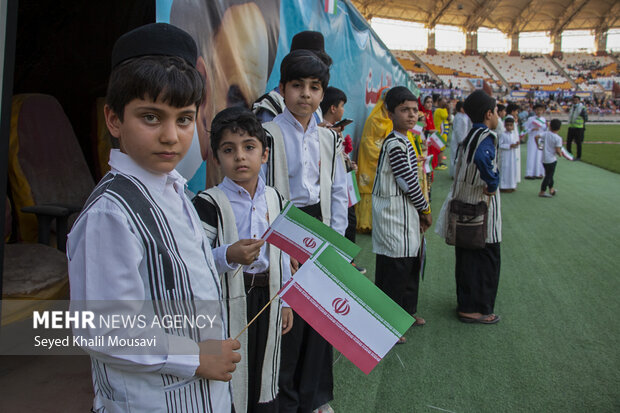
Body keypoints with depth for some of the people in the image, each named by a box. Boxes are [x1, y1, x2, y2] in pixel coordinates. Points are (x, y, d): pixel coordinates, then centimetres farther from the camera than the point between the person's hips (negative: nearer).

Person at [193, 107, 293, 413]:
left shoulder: (274, 198, 4)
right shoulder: (208, 204, -13)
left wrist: (285, 302, 12)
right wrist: (228, 255, -33)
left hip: (267, 297, 5)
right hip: (228, 301, -5)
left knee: (264, 372, 19)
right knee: (231, 376, 5)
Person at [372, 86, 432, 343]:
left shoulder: (404, 142, 12)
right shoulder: (395, 144, -19)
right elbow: (408, 183, -19)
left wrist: (419, 212, 12)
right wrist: (425, 209, -5)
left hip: (405, 218, 10)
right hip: (394, 220, -10)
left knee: (410, 267, 21)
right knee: (393, 271, -1)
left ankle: (406, 311, 39)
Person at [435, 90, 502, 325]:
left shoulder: (470, 135, 12)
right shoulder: (486, 136, -16)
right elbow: (482, 158, -37)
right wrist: (492, 184, -26)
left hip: (464, 205, 9)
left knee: (467, 257, 17)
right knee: (486, 258, 2)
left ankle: (465, 302, 28)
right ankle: (475, 309, 9)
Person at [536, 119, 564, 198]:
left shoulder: (546, 133, -1)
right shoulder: (558, 138, -13)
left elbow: (536, 137, -10)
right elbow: (557, 150, -19)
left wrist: (538, 144, 7)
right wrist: (560, 154, 2)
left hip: (544, 159, 6)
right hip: (552, 159, -6)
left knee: (549, 174, 20)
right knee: (549, 175, 3)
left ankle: (551, 189, 33)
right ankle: (542, 192, 5)